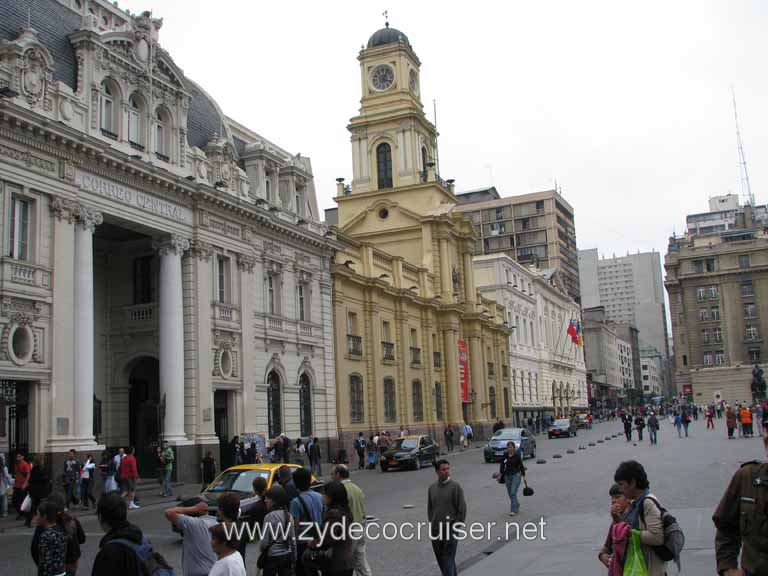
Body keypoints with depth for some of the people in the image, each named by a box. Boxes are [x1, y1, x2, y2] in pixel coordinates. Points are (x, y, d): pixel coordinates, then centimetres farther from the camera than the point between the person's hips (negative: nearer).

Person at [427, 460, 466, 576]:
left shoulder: (455, 486, -7)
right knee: (440, 558, 13)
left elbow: (462, 508, -7)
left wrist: (457, 527, -9)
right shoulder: (432, 488, 7)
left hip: (450, 529, -5)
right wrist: (431, 525, 9)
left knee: (448, 558, -9)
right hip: (436, 530, 5)